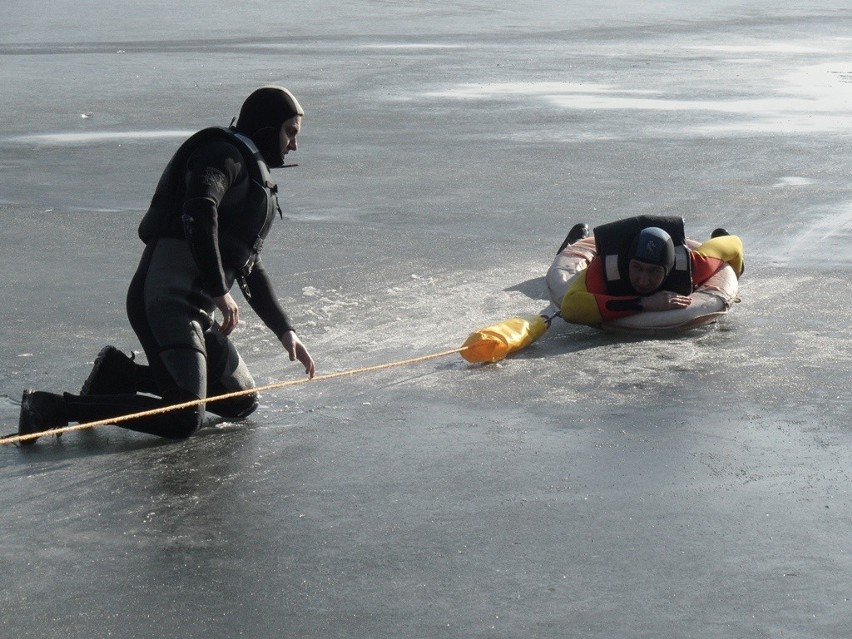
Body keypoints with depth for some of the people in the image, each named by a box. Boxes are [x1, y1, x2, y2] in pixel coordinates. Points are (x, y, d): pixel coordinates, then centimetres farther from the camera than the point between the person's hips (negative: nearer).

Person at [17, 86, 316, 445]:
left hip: (194, 312, 10)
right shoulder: (224, 154, -5)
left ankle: (120, 375, 13)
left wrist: (285, 331, 25)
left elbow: (250, 269, 32)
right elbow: (198, 214, -24)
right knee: (184, 420, -21)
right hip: (165, 302, -10)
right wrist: (220, 292, -22)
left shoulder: (257, 180, 27)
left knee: (242, 403, 12)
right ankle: (53, 408, -17)